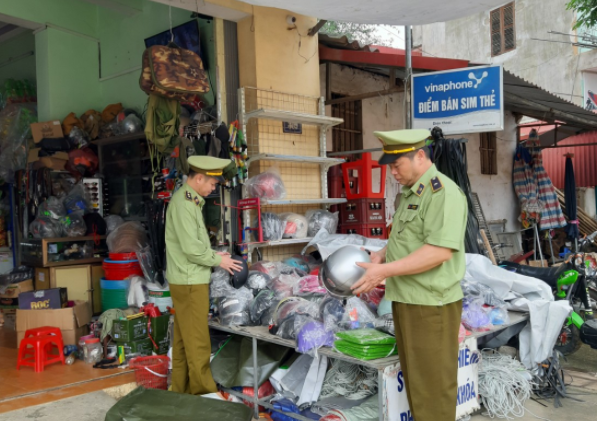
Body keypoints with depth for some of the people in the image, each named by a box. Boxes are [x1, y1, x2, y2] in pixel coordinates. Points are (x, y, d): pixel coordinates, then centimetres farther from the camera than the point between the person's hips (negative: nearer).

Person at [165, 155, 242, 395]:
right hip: (190, 282, -10)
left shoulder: (188, 200, 14)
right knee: (197, 342, -2)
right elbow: (192, 248, -22)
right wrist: (217, 260, -9)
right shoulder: (184, 203, -18)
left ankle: (181, 389, 27)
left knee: (183, 339, 16)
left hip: (185, 280, 10)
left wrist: (213, 255, 9)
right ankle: (203, 392, 8)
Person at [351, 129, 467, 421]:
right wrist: (383, 253, 5)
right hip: (406, 300, 9)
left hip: (431, 305, -9)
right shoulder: (410, 194, 14)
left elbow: (440, 250, -25)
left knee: (432, 385, 2)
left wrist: (385, 270, -24)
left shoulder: (443, 192, -15)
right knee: (414, 378, 18)